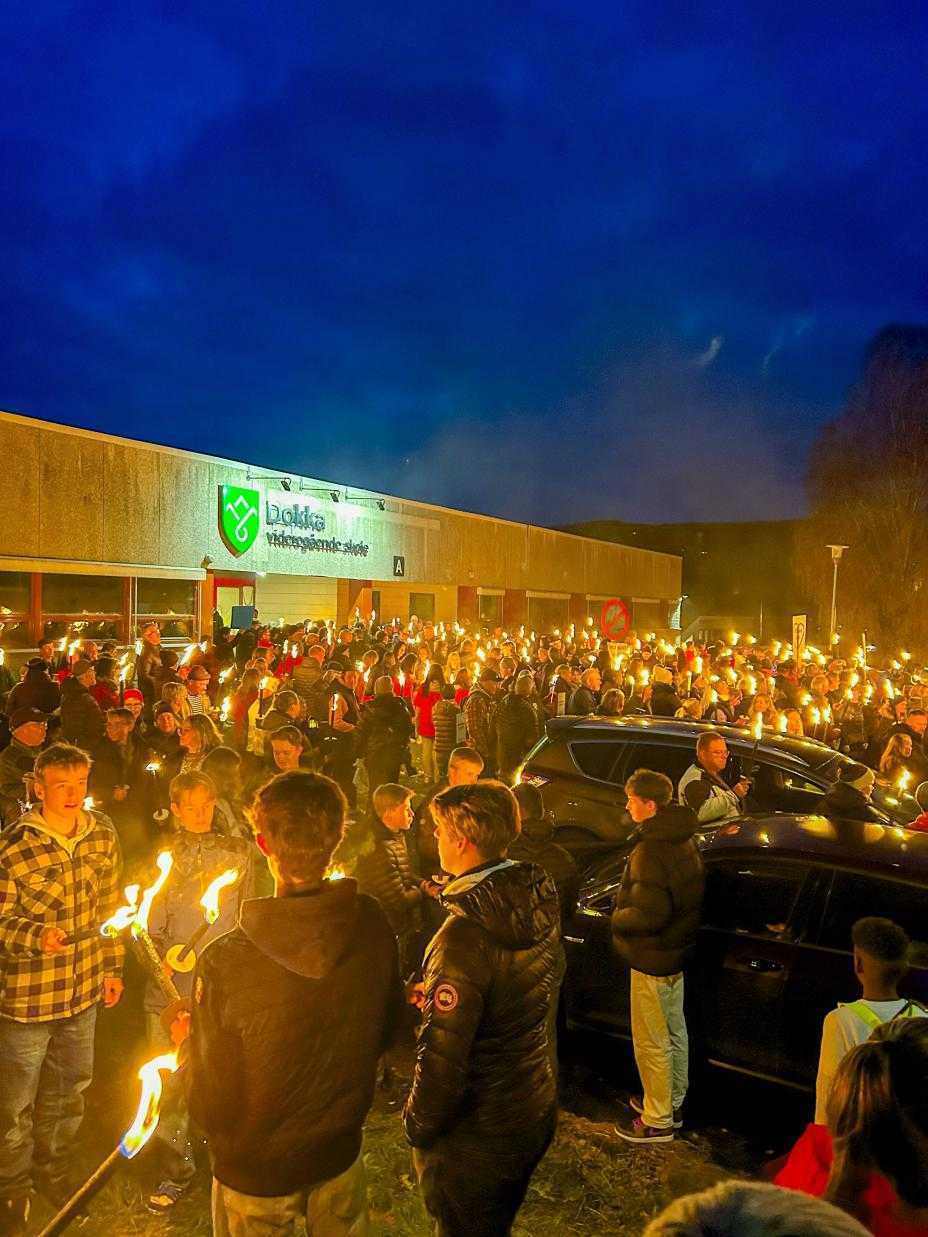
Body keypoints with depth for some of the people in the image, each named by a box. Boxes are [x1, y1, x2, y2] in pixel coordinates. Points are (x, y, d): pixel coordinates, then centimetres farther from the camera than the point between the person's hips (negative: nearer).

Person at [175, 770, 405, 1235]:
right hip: (340, 1155, 3)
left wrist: (189, 1041, -2)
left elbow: (209, 1108, -20)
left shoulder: (225, 961, -33)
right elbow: (386, 1032, -3)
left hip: (256, 1172, -3)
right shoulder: (372, 926, -21)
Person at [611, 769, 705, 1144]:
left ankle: (658, 1121, 21)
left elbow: (648, 914, -32)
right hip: (678, 950, 10)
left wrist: (616, 918, -13)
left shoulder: (650, 851, -28)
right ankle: (673, 1102, 40)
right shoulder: (684, 841, 2)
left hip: (653, 959, -10)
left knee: (651, 1042, 7)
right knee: (674, 1032, 23)